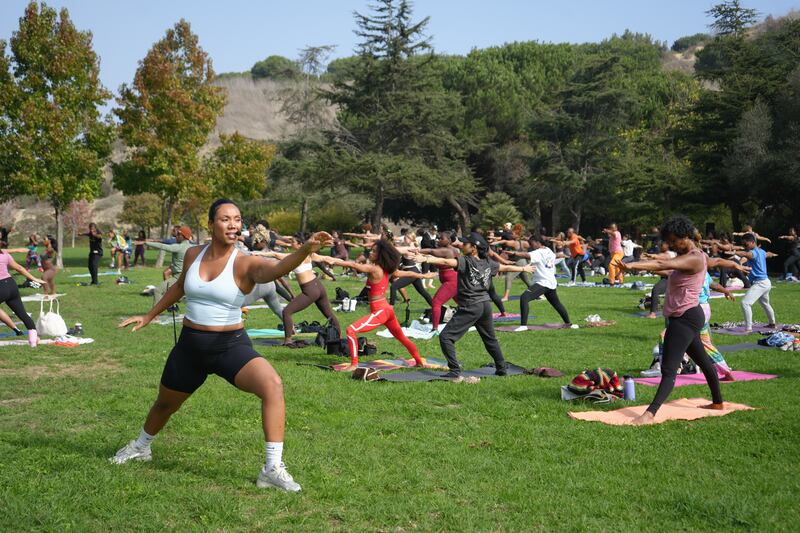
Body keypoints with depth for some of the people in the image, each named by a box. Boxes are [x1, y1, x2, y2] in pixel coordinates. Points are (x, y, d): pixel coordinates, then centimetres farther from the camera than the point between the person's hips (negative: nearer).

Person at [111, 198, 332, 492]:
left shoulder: (244, 264, -15)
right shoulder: (193, 255, -1)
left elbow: (275, 269, -38)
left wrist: (305, 250, -57)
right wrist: (149, 316, 27)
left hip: (231, 346, -4)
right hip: (190, 345, 4)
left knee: (273, 385, -30)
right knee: (165, 403, 22)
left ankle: (272, 469, -22)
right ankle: (140, 447, 56)